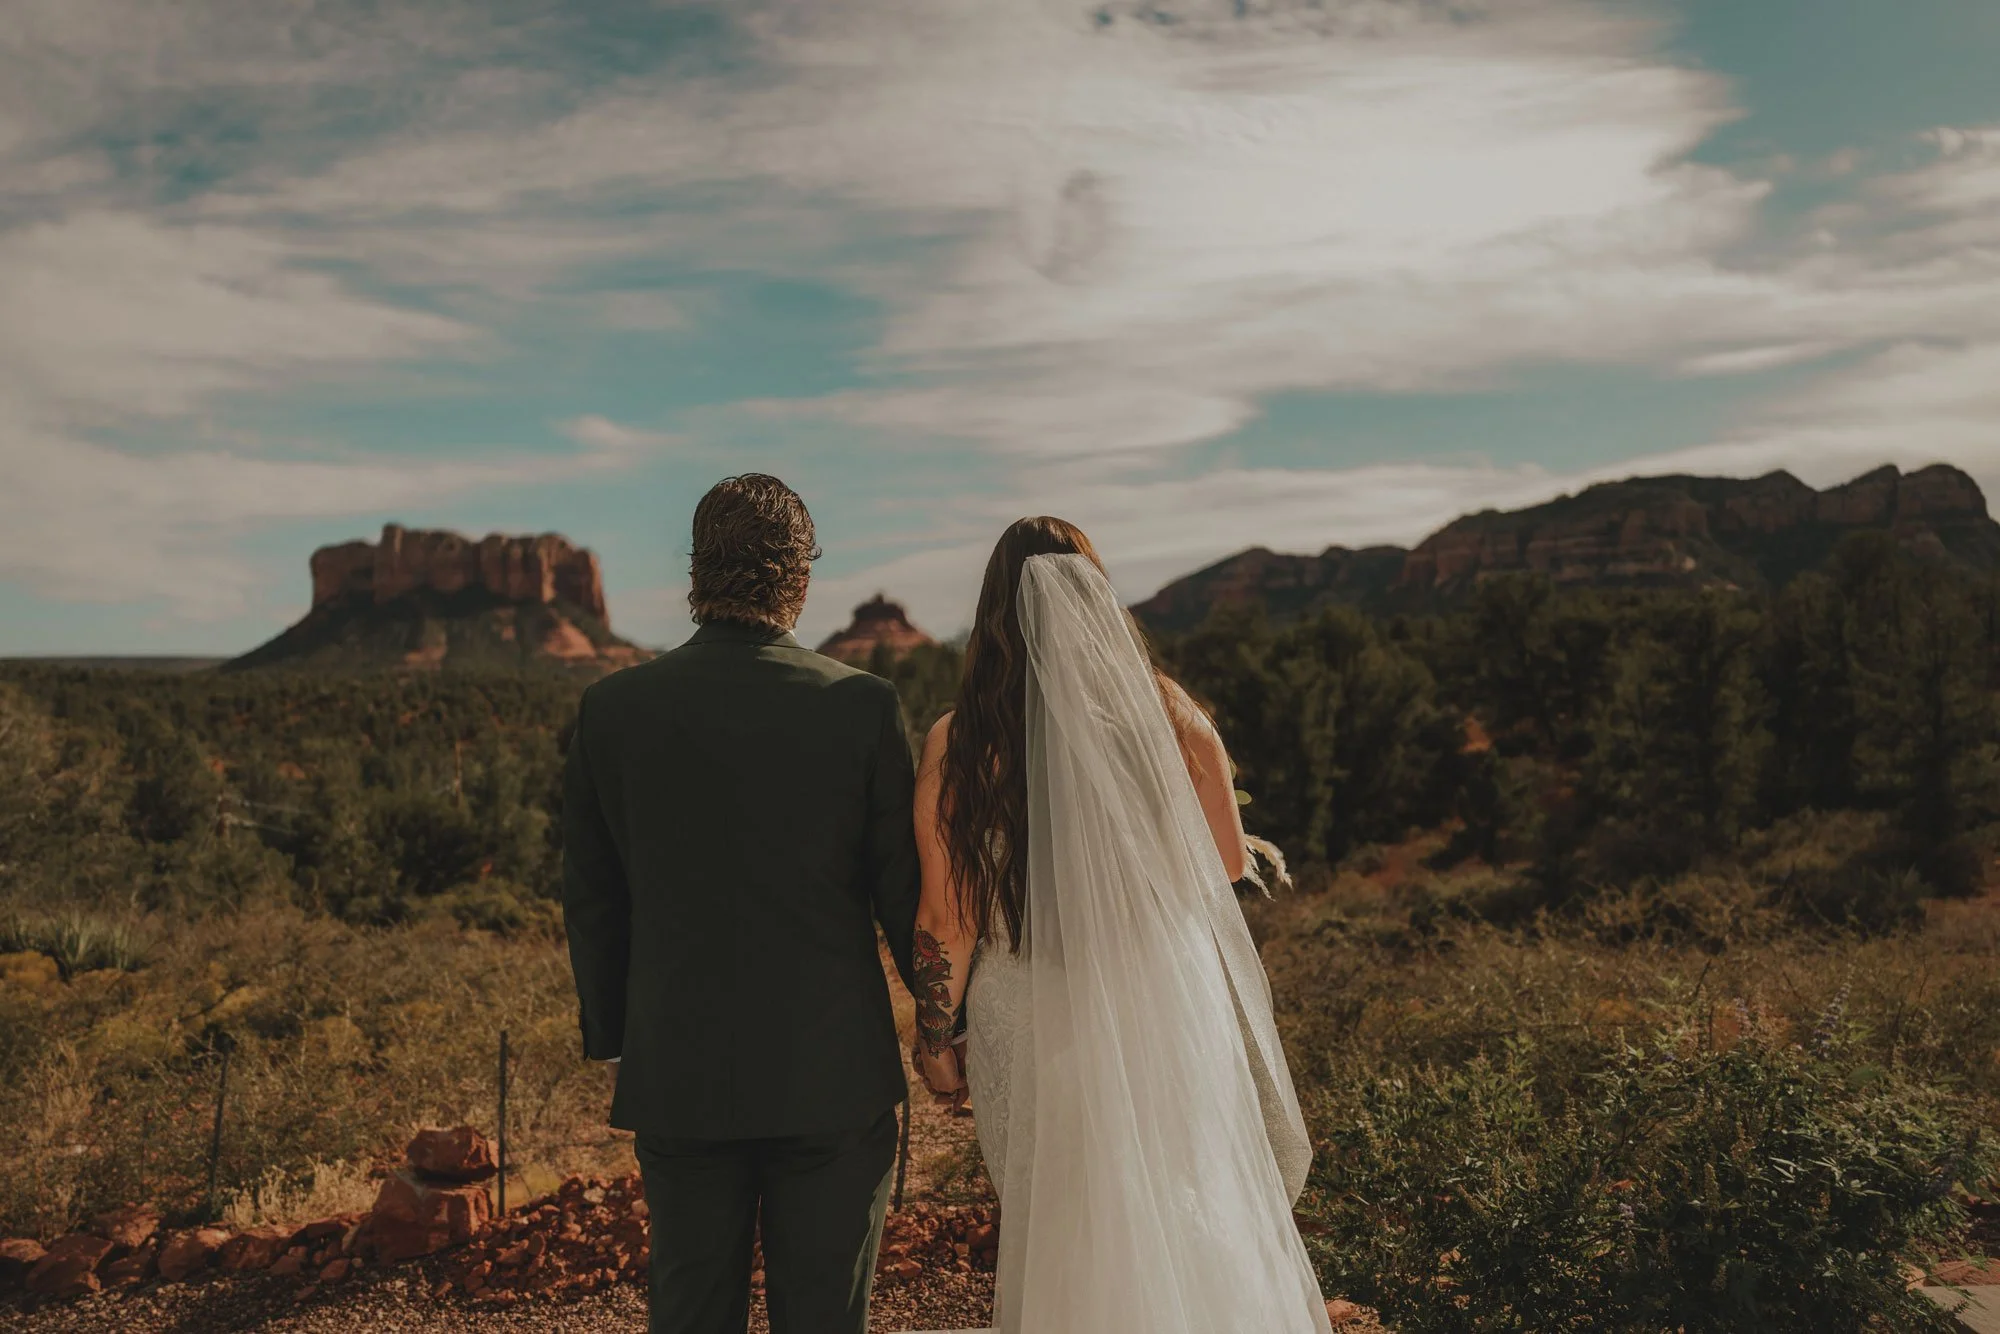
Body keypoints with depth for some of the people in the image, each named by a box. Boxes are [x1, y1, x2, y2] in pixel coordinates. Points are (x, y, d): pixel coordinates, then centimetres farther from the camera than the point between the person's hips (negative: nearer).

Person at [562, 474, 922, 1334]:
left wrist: (610, 1037, 18)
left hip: (676, 1076, 2)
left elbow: (591, 899, 4)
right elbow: (905, 886, -5)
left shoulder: (611, 708, -4)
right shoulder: (861, 705, -10)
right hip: (831, 1073, -2)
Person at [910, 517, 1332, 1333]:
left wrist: (936, 1041, 6)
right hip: (1165, 1010, 1)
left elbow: (945, 919, -8)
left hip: (1031, 1027, 0)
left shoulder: (956, 742, -11)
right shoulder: (1164, 708, -8)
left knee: (1057, 1242, 18)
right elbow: (1227, 861, 1)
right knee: (1194, 1222, 21)